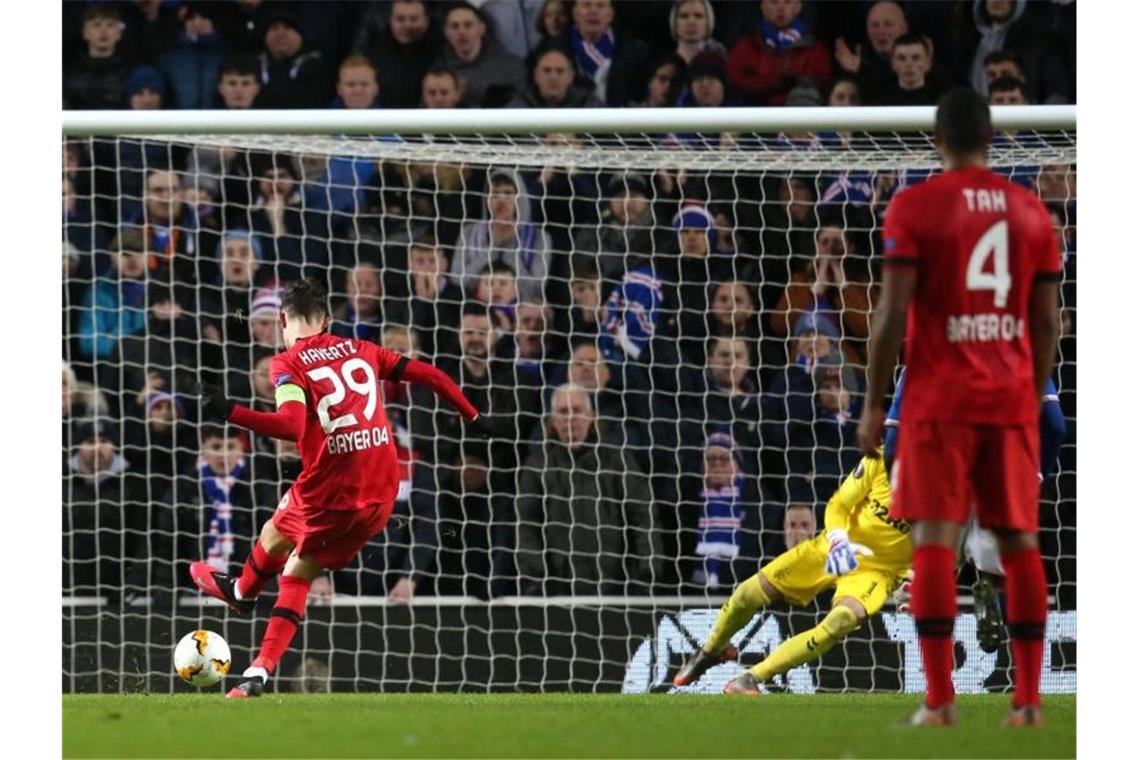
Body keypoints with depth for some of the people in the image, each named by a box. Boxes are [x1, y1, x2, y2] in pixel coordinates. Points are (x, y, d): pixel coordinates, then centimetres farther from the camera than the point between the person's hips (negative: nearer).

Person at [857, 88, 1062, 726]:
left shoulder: (915, 207, -4)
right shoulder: (1031, 210, 9)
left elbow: (893, 312, -10)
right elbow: (1047, 321, 10)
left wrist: (874, 404, -3)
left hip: (940, 402, -4)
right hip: (1013, 401, 4)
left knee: (935, 540, -5)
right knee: (1020, 540, 8)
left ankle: (940, 699, -13)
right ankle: (1028, 698, 4)